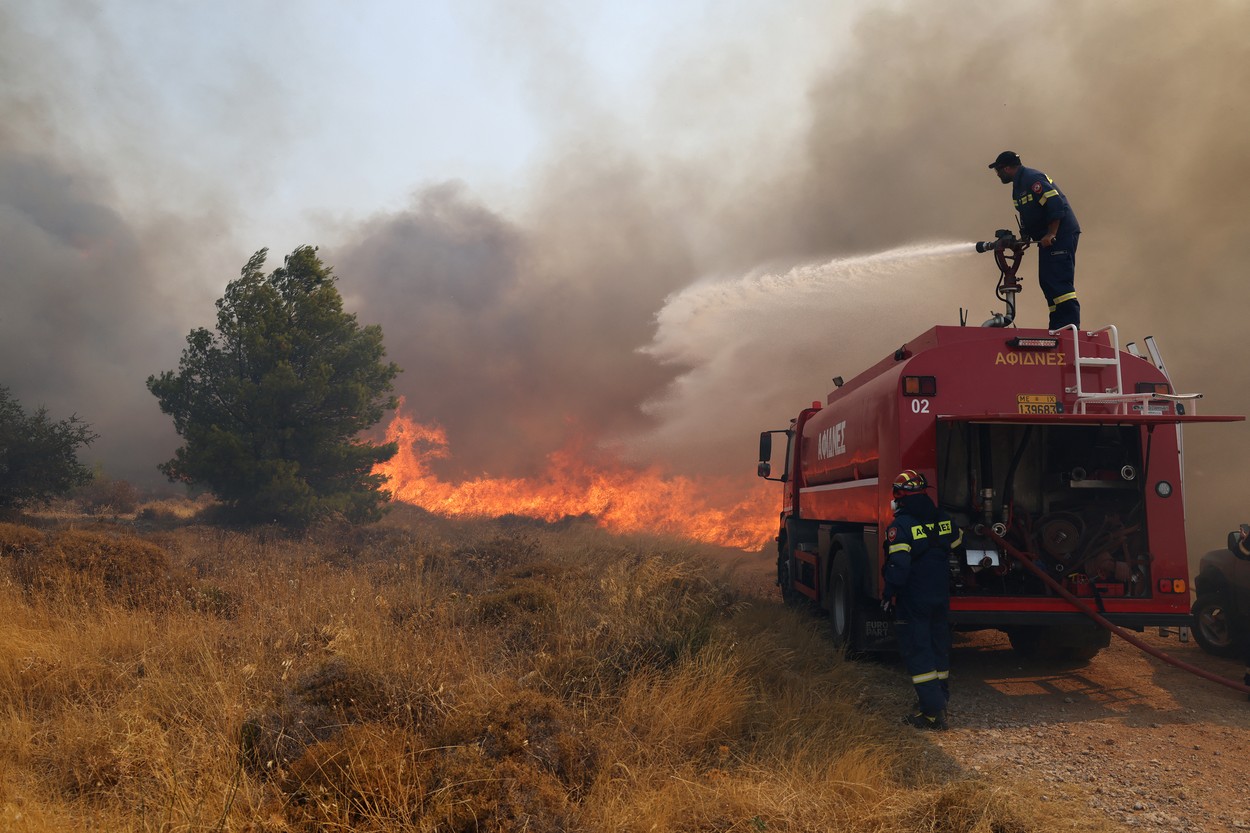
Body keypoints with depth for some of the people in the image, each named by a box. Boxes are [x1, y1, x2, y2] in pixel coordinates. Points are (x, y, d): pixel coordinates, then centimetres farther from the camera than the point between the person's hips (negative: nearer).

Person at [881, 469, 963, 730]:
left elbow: (897, 568, -23)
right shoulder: (943, 520, 4)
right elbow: (958, 543, 21)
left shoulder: (900, 527, -18)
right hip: (941, 599, 7)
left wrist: (888, 595, -10)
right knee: (939, 648, 18)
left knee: (917, 652, -1)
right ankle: (939, 699, 29)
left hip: (913, 601, -7)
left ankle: (932, 711, -5)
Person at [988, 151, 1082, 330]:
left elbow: (1055, 205, -23)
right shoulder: (1019, 184, 18)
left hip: (1061, 235, -11)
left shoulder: (1032, 179, -15)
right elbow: (1027, 217, 24)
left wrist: (1050, 235, -25)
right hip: (1048, 238, 11)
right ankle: (1057, 327, 12)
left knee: (1058, 281, -17)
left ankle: (1071, 324, -20)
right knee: (1046, 281, 10)